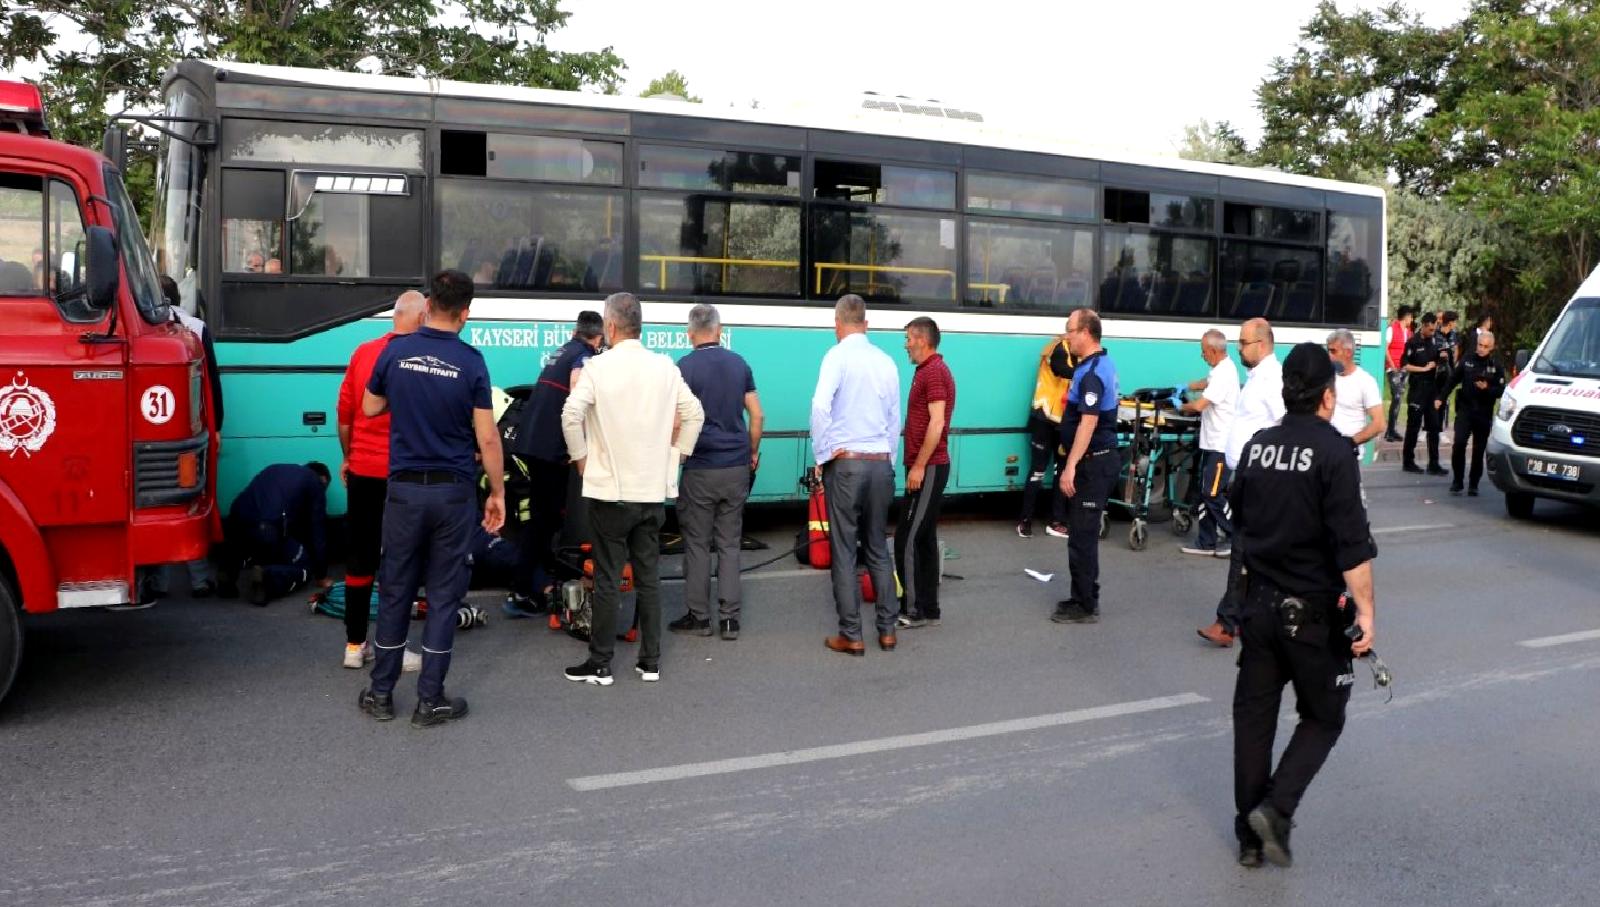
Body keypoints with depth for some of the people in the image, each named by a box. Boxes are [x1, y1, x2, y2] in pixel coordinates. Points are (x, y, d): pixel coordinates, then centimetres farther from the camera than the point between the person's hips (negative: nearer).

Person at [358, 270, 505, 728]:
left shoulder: (396, 351, -2)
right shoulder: (470, 362, -10)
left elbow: (370, 408, 12)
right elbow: (487, 437, -9)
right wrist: (497, 491, 0)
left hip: (404, 487, 2)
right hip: (454, 491, -2)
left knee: (395, 590, 12)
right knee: (444, 594, 6)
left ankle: (381, 693, 20)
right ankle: (430, 699, 10)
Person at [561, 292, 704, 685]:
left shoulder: (598, 367, -10)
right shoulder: (665, 367, 3)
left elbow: (571, 414, -20)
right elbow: (694, 413, 6)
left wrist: (580, 456, -6)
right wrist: (675, 455, 15)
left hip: (610, 490, -4)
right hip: (654, 490, 4)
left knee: (608, 579, 3)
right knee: (649, 576, 11)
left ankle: (600, 665, 10)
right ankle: (651, 661, 16)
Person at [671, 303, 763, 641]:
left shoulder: (686, 367, -9)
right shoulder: (740, 364, 5)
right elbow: (756, 415, 6)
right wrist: (753, 453, 19)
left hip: (700, 469, -4)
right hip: (736, 467, 4)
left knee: (697, 543, 6)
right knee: (729, 543, 8)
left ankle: (699, 616, 12)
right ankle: (729, 618, 9)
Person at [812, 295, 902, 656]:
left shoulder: (838, 355, -8)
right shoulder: (886, 361, 7)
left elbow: (820, 406, -20)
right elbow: (895, 418, 11)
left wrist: (822, 455, -9)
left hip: (845, 463, -5)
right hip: (881, 464, 5)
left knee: (844, 551, 3)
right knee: (878, 548, 14)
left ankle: (851, 636, 7)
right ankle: (887, 630, 17)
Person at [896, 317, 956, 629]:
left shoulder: (934, 371, -14)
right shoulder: (928, 370, 17)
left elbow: (937, 422, -21)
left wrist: (918, 466, -21)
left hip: (928, 468, -10)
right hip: (927, 467, 10)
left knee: (906, 540, -7)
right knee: (924, 539, 11)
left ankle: (914, 611, -2)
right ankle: (928, 609, 16)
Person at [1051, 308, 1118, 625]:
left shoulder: (1091, 374, -20)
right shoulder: (1102, 363, 13)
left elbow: (1088, 423, -27)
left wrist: (1070, 466, -28)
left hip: (1093, 463, -11)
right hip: (1098, 459, 11)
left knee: (1082, 535, -5)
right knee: (1083, 532, 16)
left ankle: (1085, 606, 1)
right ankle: (1084, 597, 24)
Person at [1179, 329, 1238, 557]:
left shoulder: (1224, 374, -20)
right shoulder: (1220, 369, 13)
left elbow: (1199, 404, -22)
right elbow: (1206, 383, 36)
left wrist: (1183, 407, -2)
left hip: (1221, 446, -10)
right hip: (1212, 443, 10)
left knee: (1213, 494, -6)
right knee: (1206, 493, 11)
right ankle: (1206, 543, 15)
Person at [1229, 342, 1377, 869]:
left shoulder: (1257, 446, 4)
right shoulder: (1332, 450, -14)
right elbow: (1352, 543, -18)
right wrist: (1365, 610, -13)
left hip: (1259, 603, 5)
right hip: (1312, 609, -5)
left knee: (1253, 715, 11)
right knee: (1323, 718, 12)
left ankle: (1250, 834, 17)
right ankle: (1276, 809, -4)